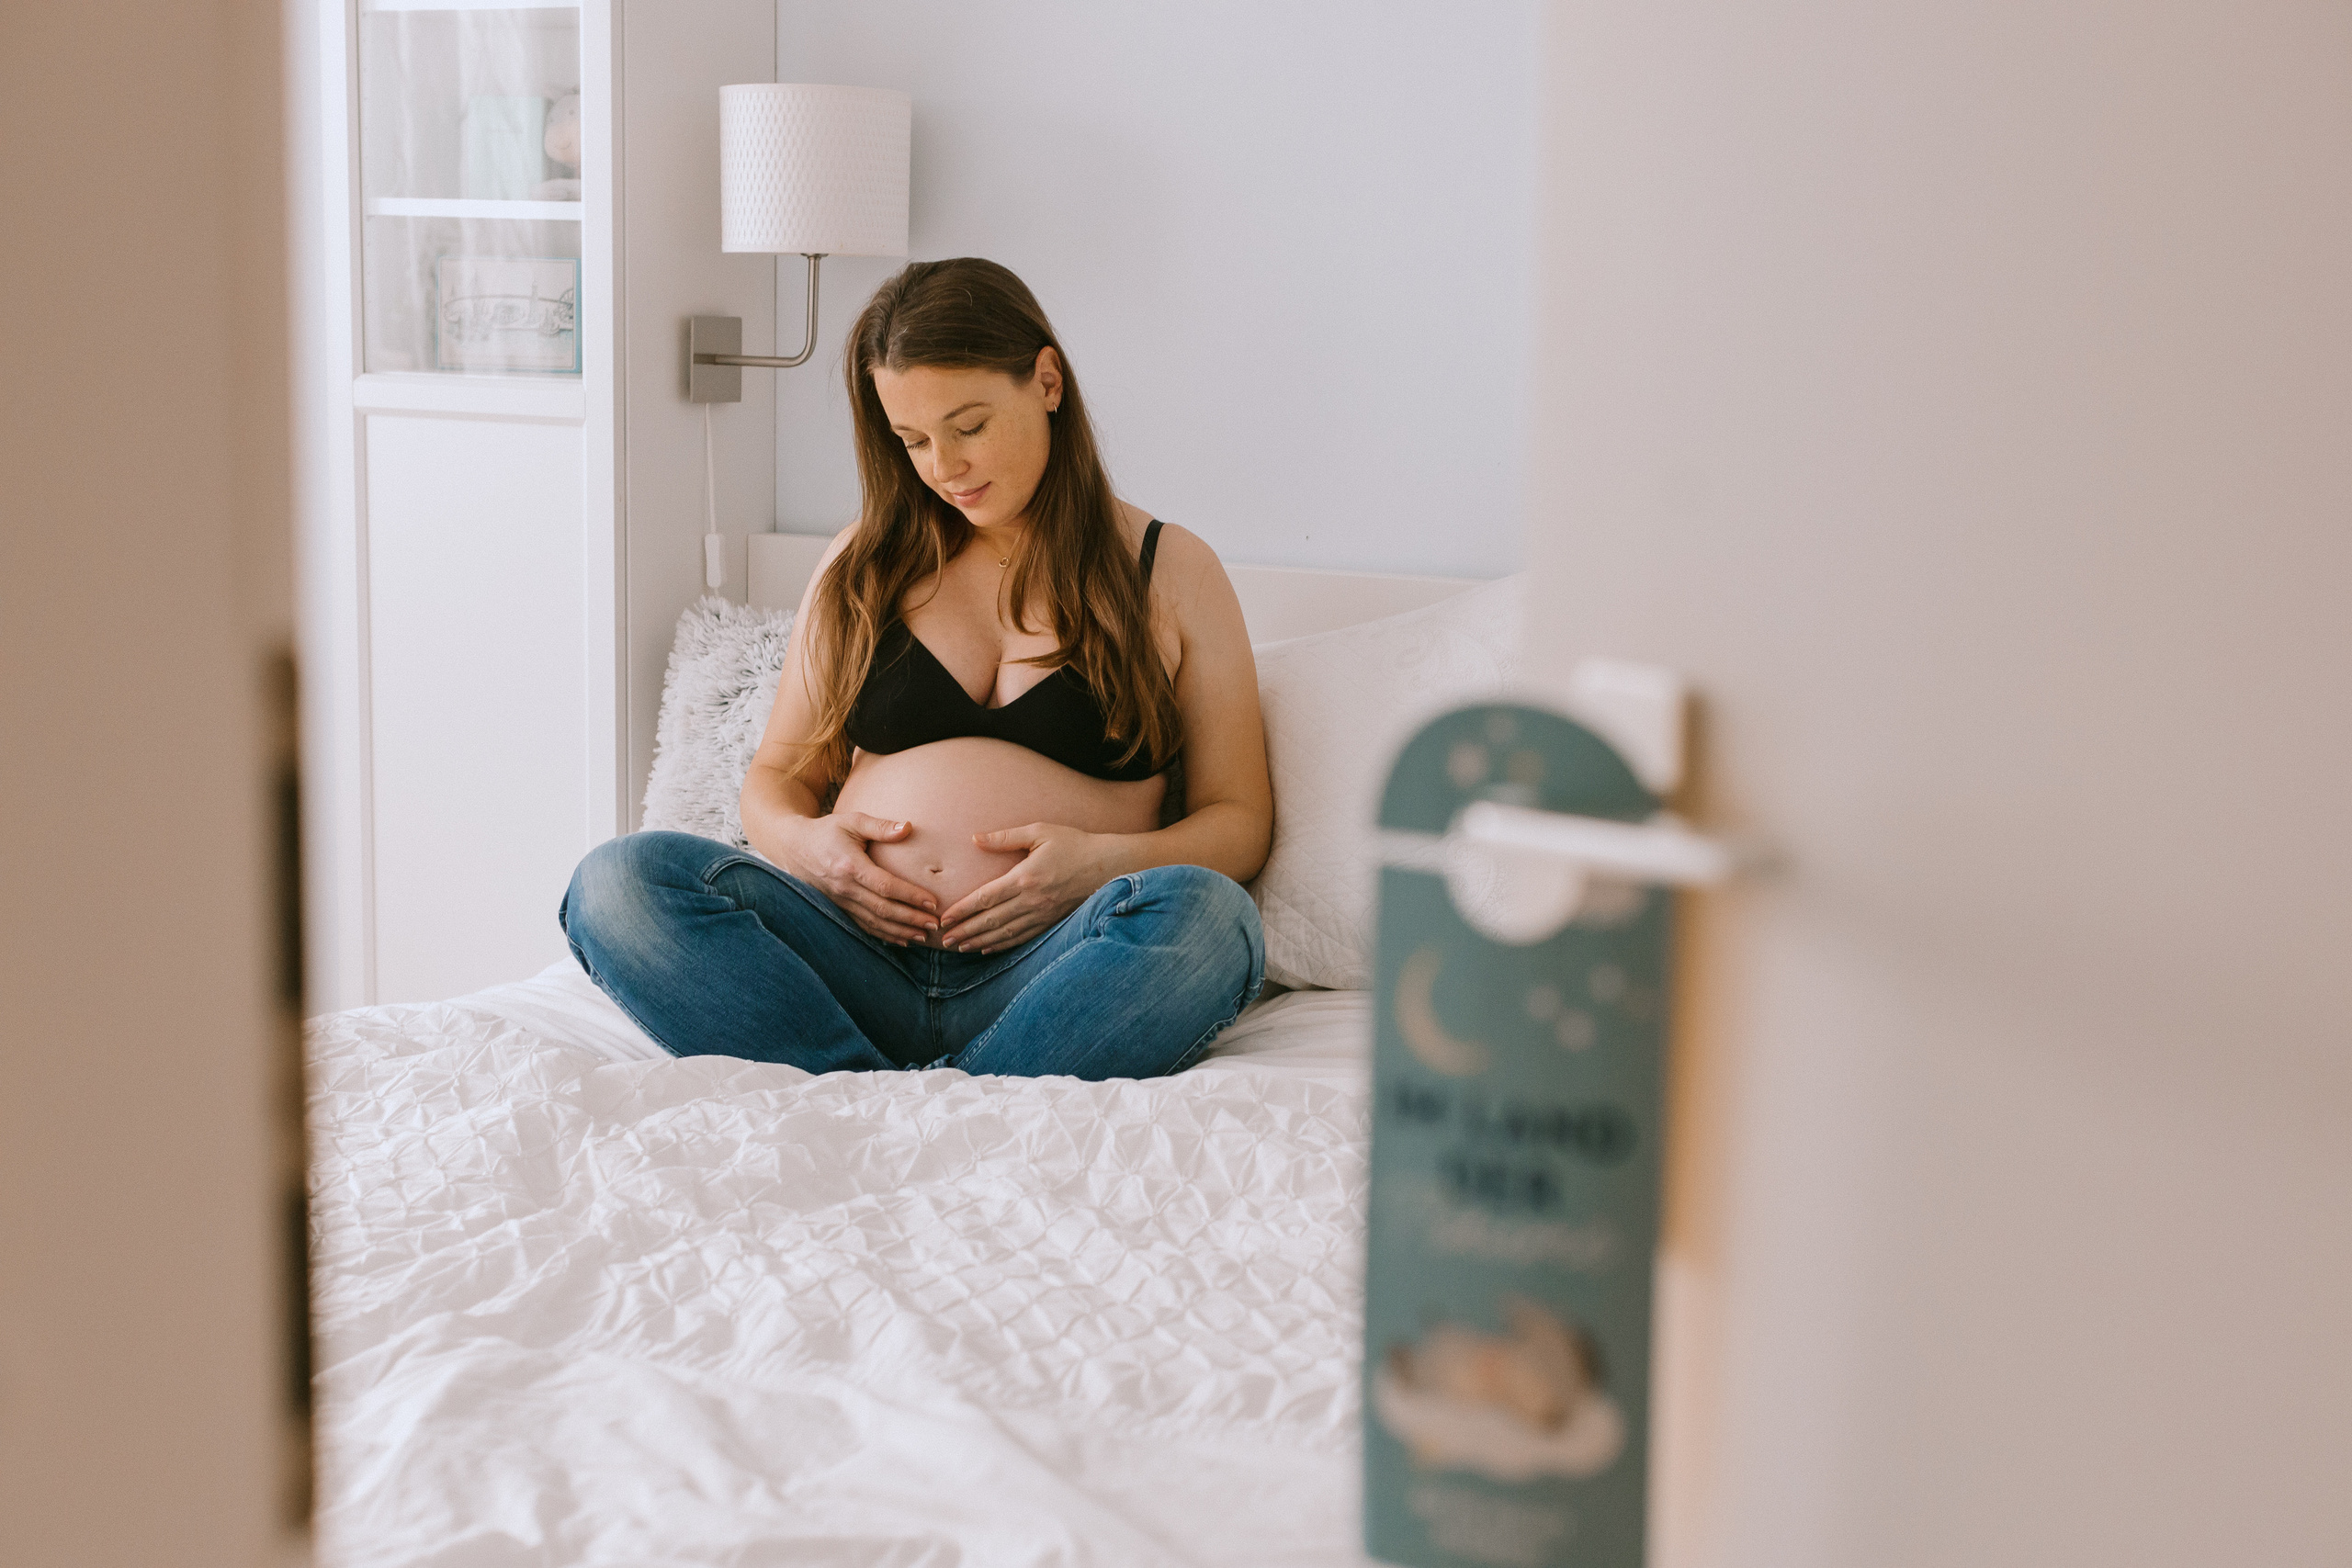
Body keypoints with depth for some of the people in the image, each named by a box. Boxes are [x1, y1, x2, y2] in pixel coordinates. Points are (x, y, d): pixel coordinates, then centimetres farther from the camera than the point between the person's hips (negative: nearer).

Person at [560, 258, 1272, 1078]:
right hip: (856, 960, 2)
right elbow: (779, 772, 23)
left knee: (1203, 916, -36)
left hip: (1050, 979, -2)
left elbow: (1240, 819, 10)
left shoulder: (1173, 572, 13)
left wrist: (1107, 860, -11)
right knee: (619, 882, -25)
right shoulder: (866, 561, 20)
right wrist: (799, 840, -2)